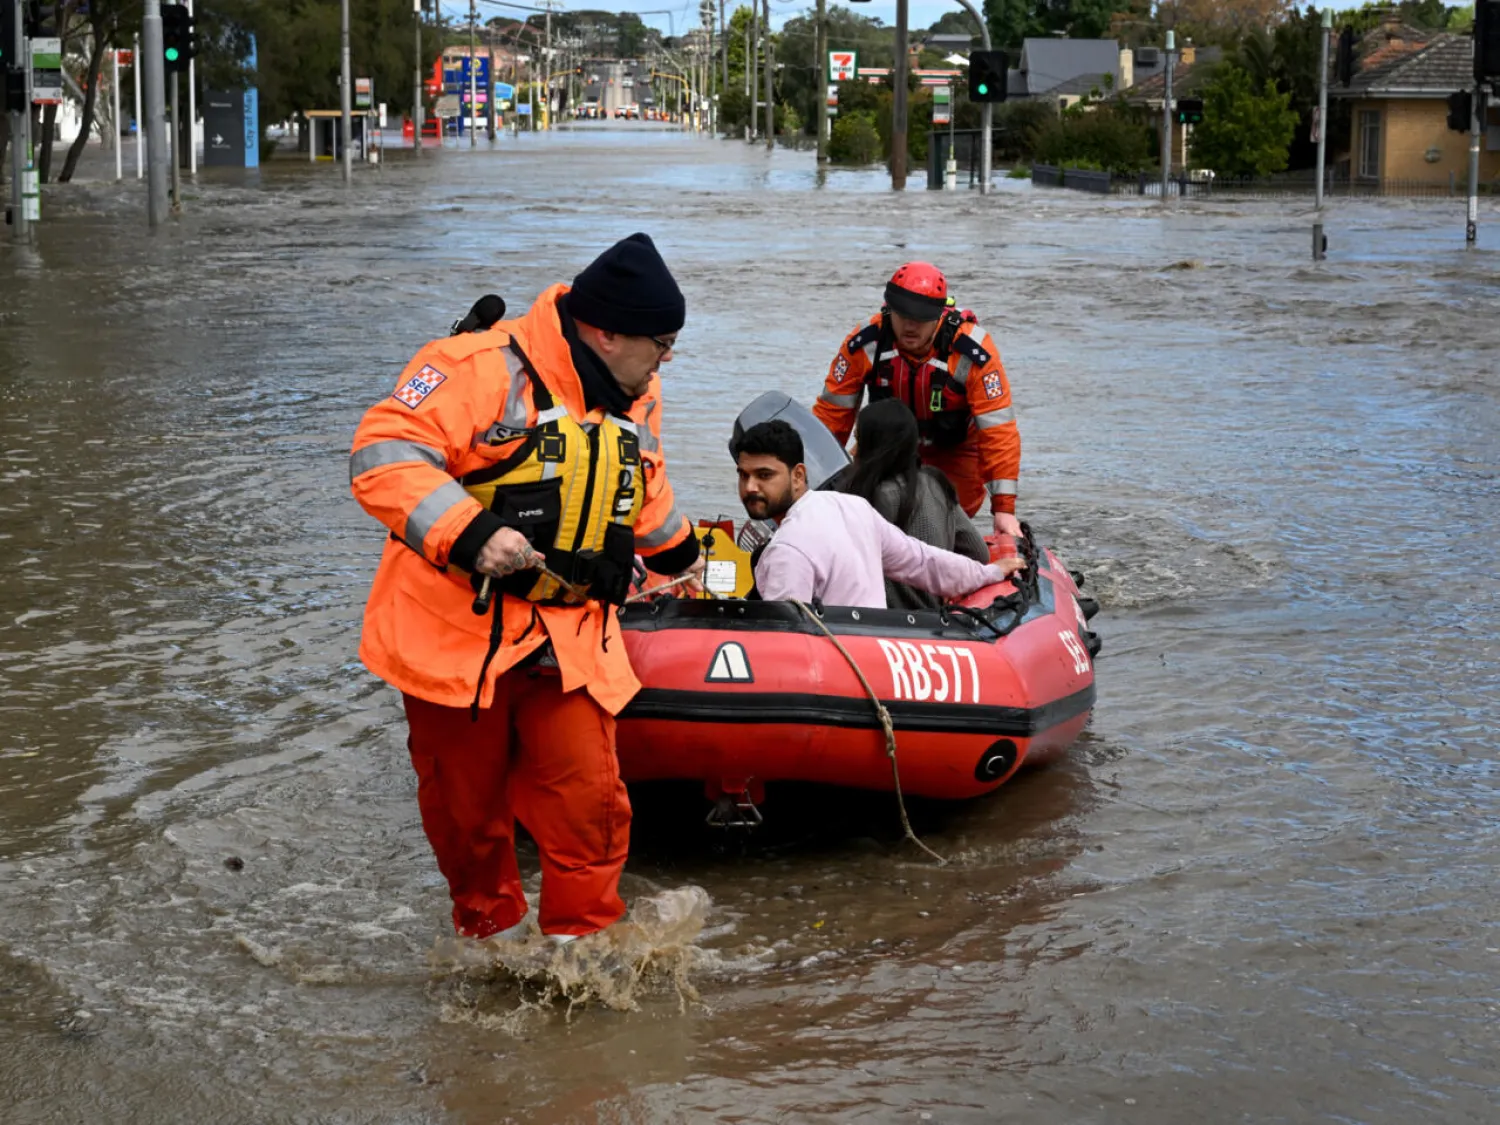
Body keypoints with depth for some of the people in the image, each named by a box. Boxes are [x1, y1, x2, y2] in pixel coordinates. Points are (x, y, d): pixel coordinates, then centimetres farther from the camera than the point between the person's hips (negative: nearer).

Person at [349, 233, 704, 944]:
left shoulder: (635, 400, 11)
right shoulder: (483, 369, -16)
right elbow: (383, 456, -21)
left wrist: (678, 553, 46)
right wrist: (468, 533, -30)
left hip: (571, 642, 5)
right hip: (458, 636, -5)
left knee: (589, 803, -6)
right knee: (467, 806, 9)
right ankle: (491, 930, 30)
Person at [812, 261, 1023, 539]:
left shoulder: (973, 352, -32)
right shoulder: (864, 344, -26)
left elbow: (999, 432, -29)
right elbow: (831, 413, -15)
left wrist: (1004, 508, -32)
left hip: (955, 450, -2)